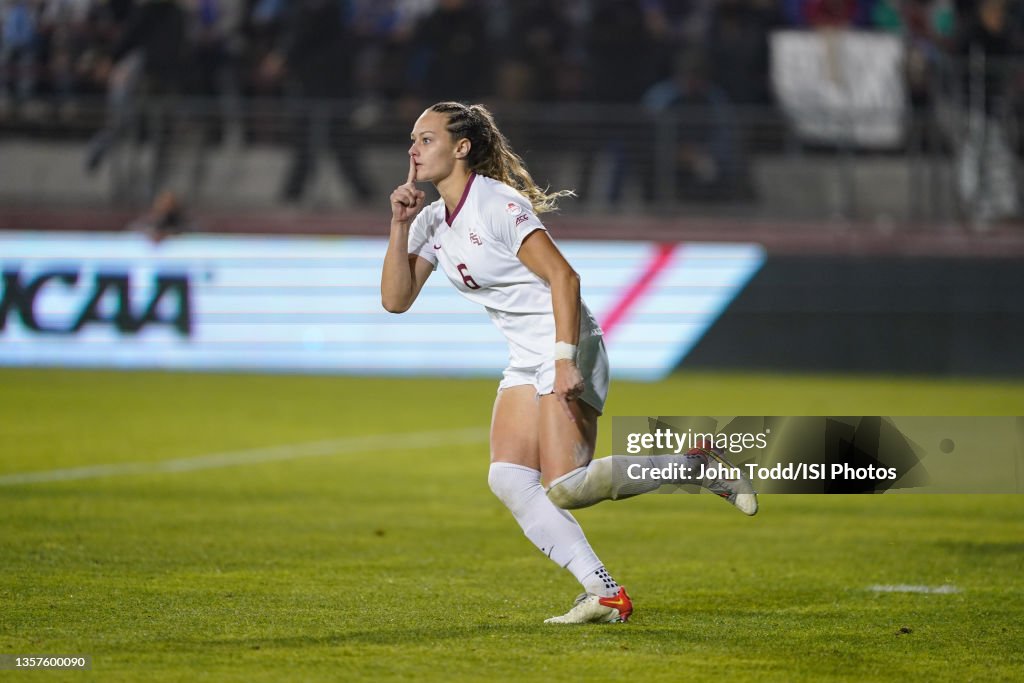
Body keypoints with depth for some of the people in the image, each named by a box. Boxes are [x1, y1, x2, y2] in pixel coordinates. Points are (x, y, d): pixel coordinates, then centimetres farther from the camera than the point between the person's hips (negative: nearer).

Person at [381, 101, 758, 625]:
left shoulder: (497, 204, -15)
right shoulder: (432, 222, 10)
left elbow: (563, 276, -19)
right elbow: (396, 299, 8)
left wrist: (565, 361, -26)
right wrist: (399, 226, -3)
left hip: (568, 348, -8)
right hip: (524, 361, 8)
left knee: (566, 487, -18)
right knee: (507, 478, -10)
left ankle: (697, 465, -1)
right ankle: (605, 594, -9)